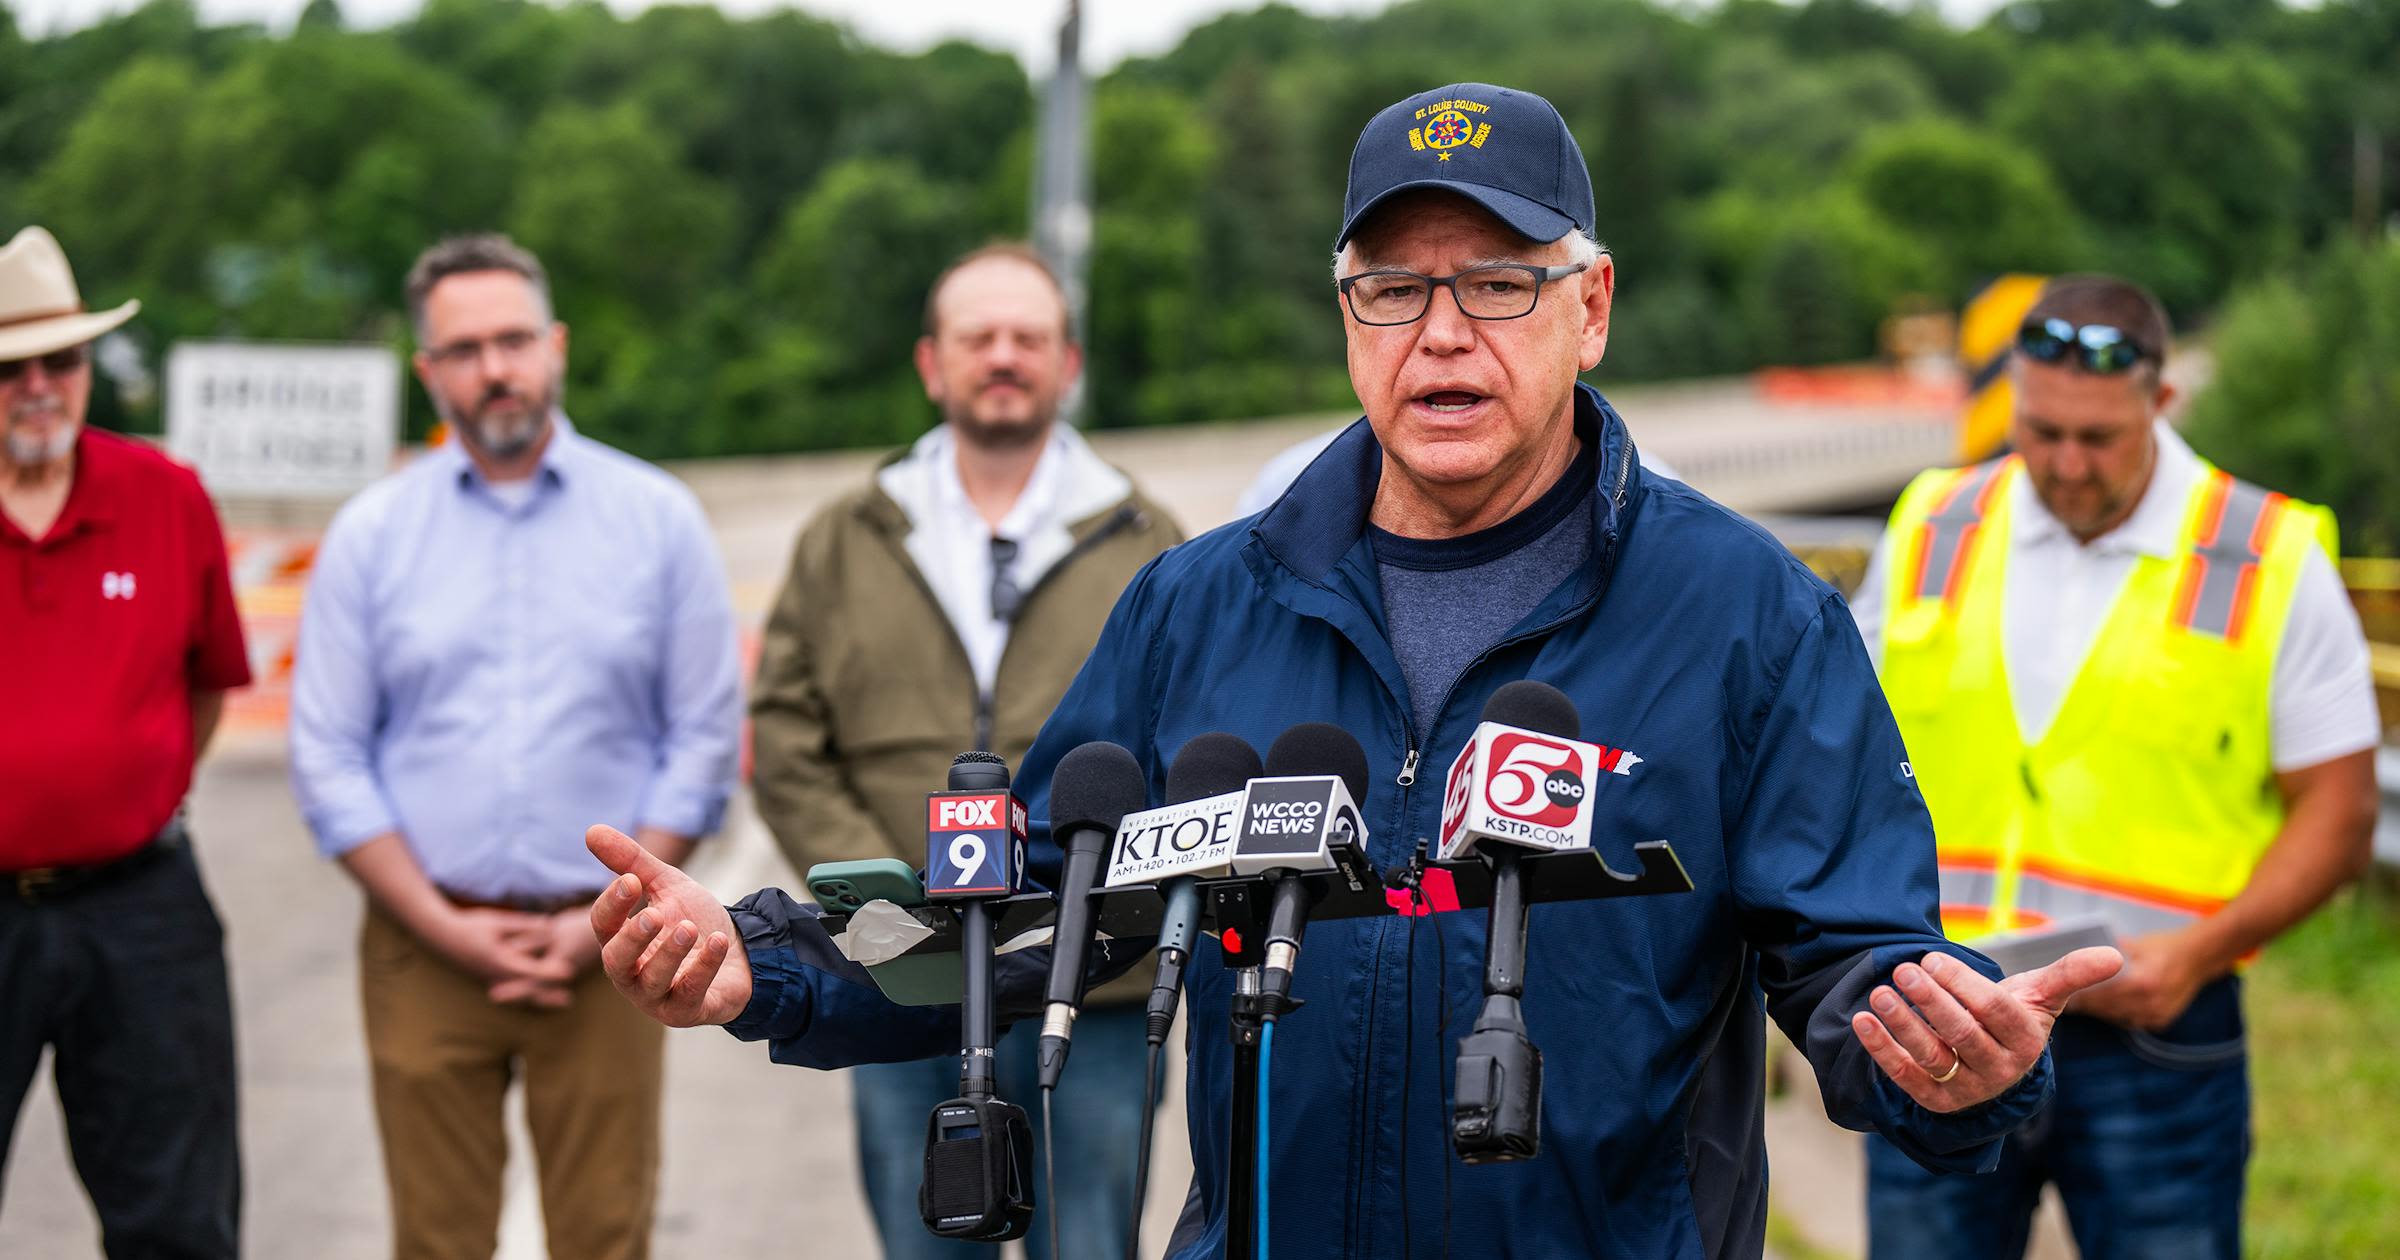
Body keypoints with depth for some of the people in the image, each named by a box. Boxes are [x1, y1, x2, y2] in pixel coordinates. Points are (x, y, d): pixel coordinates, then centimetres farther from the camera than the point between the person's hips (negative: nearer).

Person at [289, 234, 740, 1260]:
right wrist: (444, 926, -7)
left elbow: (705, 739, 3)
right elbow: (328, 759, 3)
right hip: (425, 945, 1)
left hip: (602, 945, 0)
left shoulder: (658, 519, 4)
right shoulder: (371, 533, 5)